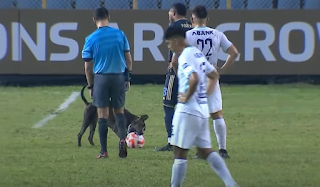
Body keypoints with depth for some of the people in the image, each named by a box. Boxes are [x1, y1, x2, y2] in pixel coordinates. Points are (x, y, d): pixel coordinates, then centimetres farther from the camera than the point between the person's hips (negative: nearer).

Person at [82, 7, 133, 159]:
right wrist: (128, 78, 15)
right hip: (119, 77, 2)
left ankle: (104, 151, 5)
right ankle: (123, 139, -8)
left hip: (101, 78, -2)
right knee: (119, 111, 16)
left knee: (102, 115, 5)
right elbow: (128, 59, 5)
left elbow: (87, 66, 1)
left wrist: (90, 86, 11)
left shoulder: (91, 39, -3)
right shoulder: (120, 34, 1)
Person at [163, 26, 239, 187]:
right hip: (203, 111, 9)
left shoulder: (184, 57, -15)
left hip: (188, 111, -9)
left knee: (180, 152, -2)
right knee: (205, 151, 11)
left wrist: (186, 97, -18)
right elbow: (214, 75, 24)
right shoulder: (197, 53, 14)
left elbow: (194, 79, -31)